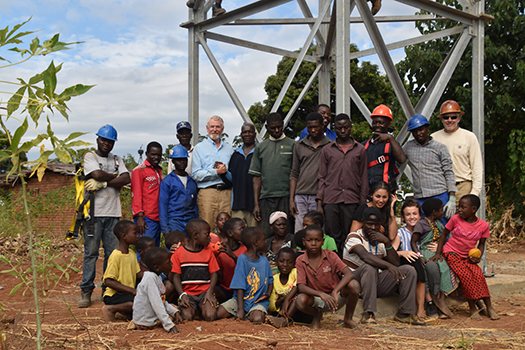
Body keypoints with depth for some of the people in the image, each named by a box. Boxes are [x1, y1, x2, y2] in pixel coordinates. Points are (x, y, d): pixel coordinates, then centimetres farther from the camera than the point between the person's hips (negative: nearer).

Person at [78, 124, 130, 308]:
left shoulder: (117, 160, 18)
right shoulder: (89, 156, 7)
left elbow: (126, 179, 0)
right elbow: (97, 174, -12)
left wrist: (103, 183, -9)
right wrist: (115, 177, 3)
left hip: (113, 212, 4)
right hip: (94, 212, -4)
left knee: (113, 253, 2)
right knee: (91, 252, -4)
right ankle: (86, 291, 0)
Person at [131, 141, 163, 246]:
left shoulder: (159, 171, 19)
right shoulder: (139, 170, -3)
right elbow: (136, 194, -7)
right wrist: (139, 216, -15)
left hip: (157, 218, 7)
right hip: (146, 219, -7)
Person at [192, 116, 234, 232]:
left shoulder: (229, 148, 20)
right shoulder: (200, 148, 10)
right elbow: (196, 175, -1)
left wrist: (225, 172, -6)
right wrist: (216, 172, -10)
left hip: (226, 192, 3)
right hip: (207, 191, -2)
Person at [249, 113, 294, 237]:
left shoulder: (292, 145, 7)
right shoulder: (260, 148, 15)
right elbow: (257, 177, 12)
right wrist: (256, 204, 5)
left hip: (286, 198, -2)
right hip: (266, 198, 2)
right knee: (265, 236, -2)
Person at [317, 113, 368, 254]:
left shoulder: (360, 150, 11)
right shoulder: (327, 150, 12)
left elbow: (364, 178, 12)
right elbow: (322, 178, 11)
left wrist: (363, 203, 4)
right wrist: (319, 204, 3)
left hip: (351, 201, 0)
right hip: (330, 200, 0)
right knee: (333, 237, 0)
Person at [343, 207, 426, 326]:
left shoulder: (381, 240, 12)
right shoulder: (354, 237, -9)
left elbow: (396, 263, 0)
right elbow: (365, 256, -30)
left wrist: (387, 242, -14)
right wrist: (388, 265, -43)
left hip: (377, 282, 6)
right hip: (356, 282, -6)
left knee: (409, 270, -8)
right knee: (369, 267, -38)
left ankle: (404, 313, -10)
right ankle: (368, 313, -33)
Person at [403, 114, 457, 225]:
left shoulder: (439, 147, 5)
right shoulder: (408, 147, 13)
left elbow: (449, 173, 3)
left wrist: (452, 198, -4)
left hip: (439, 196, -3)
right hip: (419, 199, 3)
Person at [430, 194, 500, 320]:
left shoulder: (483, 225, -3)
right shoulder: (455, 219, -8)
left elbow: (481, 244, 10)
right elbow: (444, 234, 3)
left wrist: (478, 257, -9)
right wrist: (438, 253, -4)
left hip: (467, 256, 2)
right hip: (451, 253, -2)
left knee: (478, 274, -23)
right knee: (465, 275, -25)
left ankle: (489, 306, -13)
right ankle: (472, 307, -13)